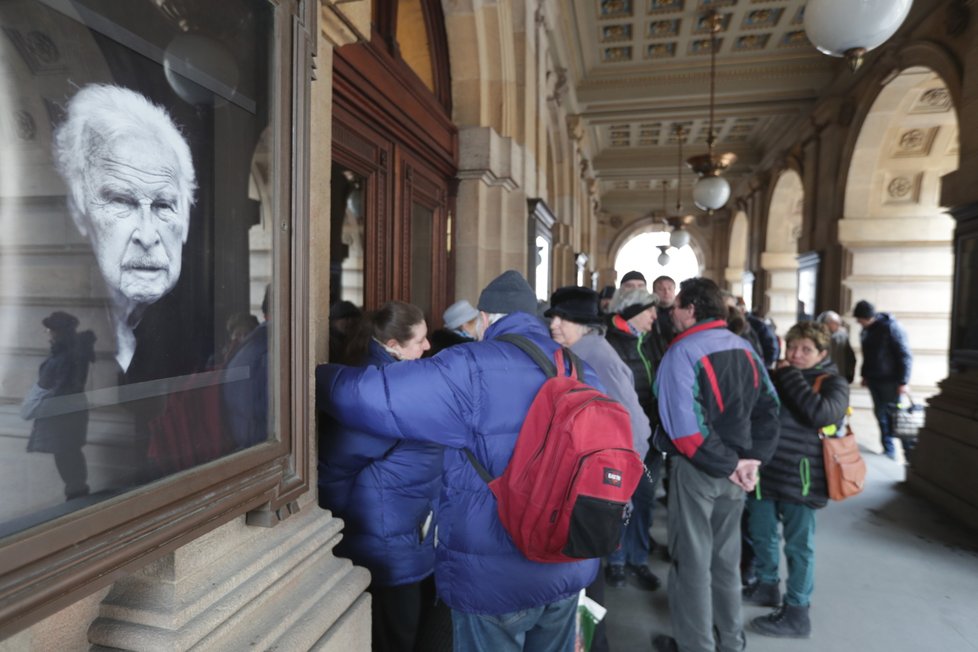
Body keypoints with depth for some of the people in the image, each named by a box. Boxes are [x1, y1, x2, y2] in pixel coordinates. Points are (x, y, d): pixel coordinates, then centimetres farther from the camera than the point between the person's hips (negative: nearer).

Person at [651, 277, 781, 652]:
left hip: (697, 468, -7)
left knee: (692, 561, 8)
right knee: (726, 557, 20)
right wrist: (752, 458, -1)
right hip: (735, 468, 7)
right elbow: (768, 408, 3)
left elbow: (685, 424, -24)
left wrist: (728, 464, -15)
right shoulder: (745, 349, 5)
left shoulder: (683, 351, -16)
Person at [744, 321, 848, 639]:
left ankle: (797, 613, 21)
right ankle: (767, 586, 42)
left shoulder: (832, 382, -6)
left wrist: (791, 377, -18)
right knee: (762, 534, 20)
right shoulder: (776, 376, 9)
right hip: (765, 471, 6)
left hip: (801, 478, -6)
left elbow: (821, 414, -27)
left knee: (798, 545, 6)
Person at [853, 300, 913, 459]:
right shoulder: (866, 330, 6)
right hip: (874, 380, 6)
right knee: (881, 415, 9)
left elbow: (905, 355, -16)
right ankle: (889, 450, 19)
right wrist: (865, 375, 17)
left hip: (890, 380, -6)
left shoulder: (890, 327, -15)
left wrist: (903, 381, -18)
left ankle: (911, 452, 11)